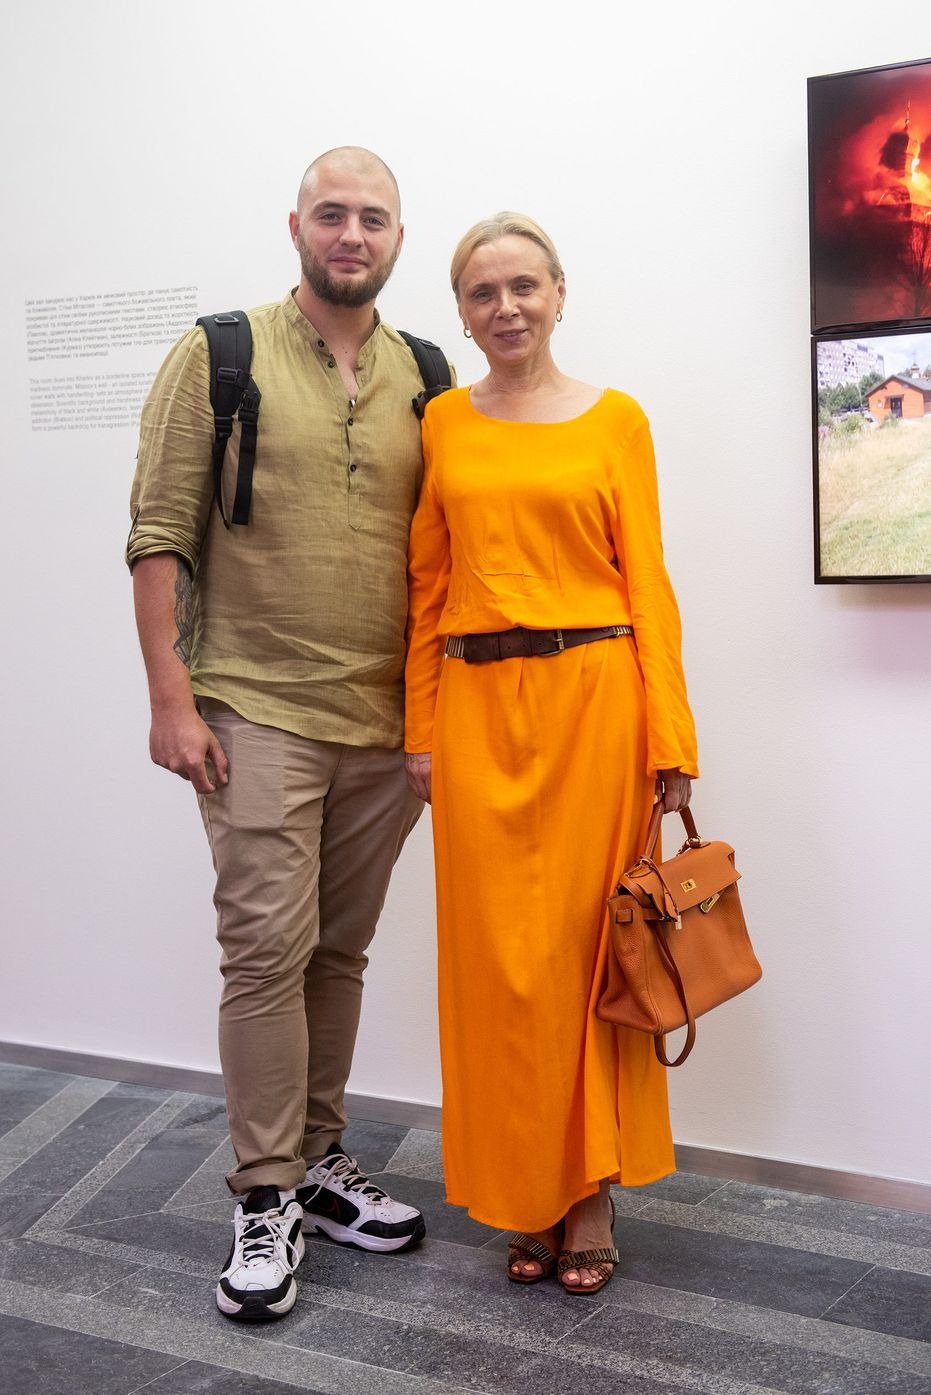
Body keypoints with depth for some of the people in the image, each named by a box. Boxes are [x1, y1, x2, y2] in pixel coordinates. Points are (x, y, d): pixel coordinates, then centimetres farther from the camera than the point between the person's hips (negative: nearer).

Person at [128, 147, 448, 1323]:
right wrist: (170, 696, -11)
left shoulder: (423, 379, 10)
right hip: (257, 714, -4)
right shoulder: (217, 358, -1)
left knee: (340, 950, 12)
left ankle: (319, 1163, 26)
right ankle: (265, 1203, 9)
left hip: (385, 724, 4)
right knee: (268, 948, -4)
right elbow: (158, 535, -5)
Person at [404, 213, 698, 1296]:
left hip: (592, 694, -1)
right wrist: (420, 730, 4)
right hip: (477, 706, 2)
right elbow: (427, 586, 9)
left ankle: (590, 1192, 18)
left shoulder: (616, 421, 6)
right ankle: (525, 1196, 20)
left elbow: (646, 580, 2)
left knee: (587, 942, 2)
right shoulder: (443, 422, 10)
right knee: (497, 951, 4)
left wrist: (669, 739, -4)